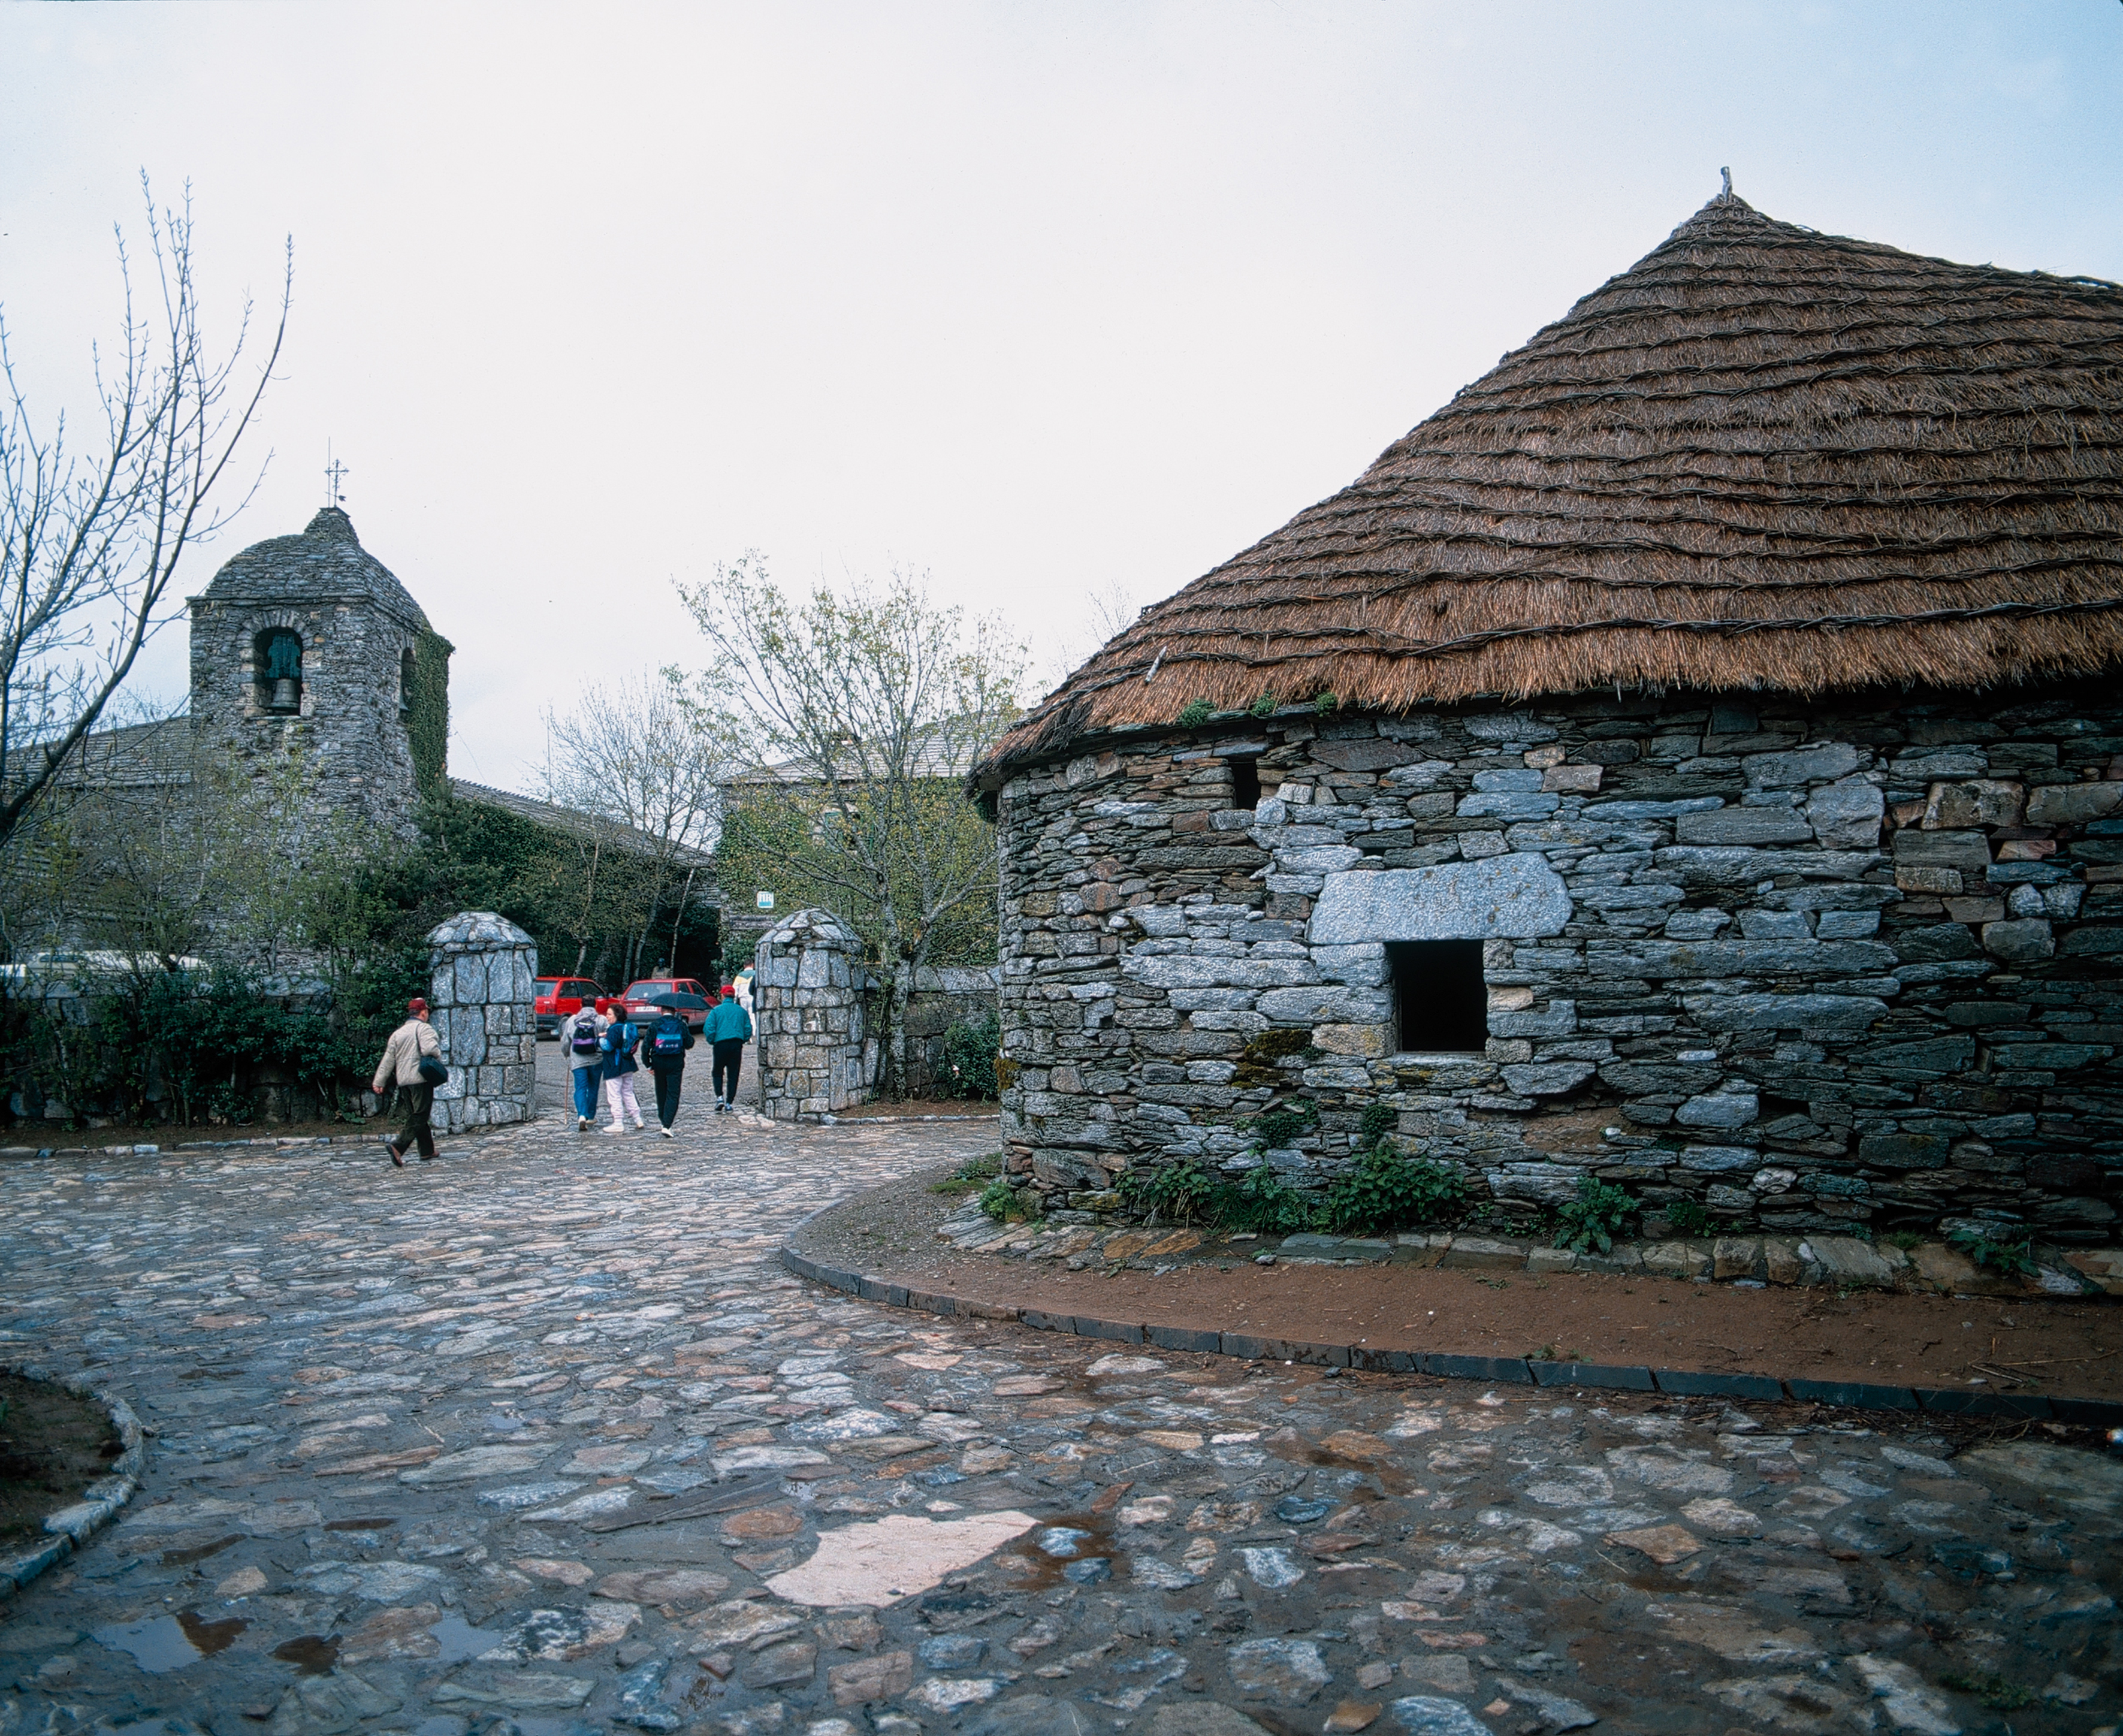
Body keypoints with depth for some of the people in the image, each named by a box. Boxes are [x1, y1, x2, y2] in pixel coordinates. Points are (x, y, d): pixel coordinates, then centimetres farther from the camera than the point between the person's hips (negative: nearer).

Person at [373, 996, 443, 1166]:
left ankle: (427, 1153, 16)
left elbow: (388, 1060, 13)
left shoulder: (398, 1033, 16)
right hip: (420, 1079, -7)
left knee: (415, 1116, 12)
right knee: (420, 1116, -6)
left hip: (403, 1081, 7)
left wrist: (379, 1082, 13)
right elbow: (430, 1049, -22)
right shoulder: (424, 1028, -5)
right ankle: (398, 1146, -22)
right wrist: (437, 1057, -1)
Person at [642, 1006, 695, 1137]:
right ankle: (667, 1125, -15)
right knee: (673, 1094, -3)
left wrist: (648, 1065, 5)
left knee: (661, 1093, 17)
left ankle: (663, 1119, 30)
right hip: (676, 1063, -1)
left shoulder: (655, 1025, 0)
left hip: (659, 1062, 1)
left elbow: (646, 1046, -3)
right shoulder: (681, 1025, -2)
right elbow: (689, 1044, 1)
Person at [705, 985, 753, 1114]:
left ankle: (720, 1097, -5)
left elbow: (709, 1028, -7)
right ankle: (729, 1103, 5)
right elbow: (748, 1029, 6)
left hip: (721, 1044, -2)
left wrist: (712, 1041, 8)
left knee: (717, 1073, 13)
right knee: (733, 1075, 7)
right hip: (737, 1045, 2)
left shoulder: (716, 1010, 1)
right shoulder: (741, 1011, 9)